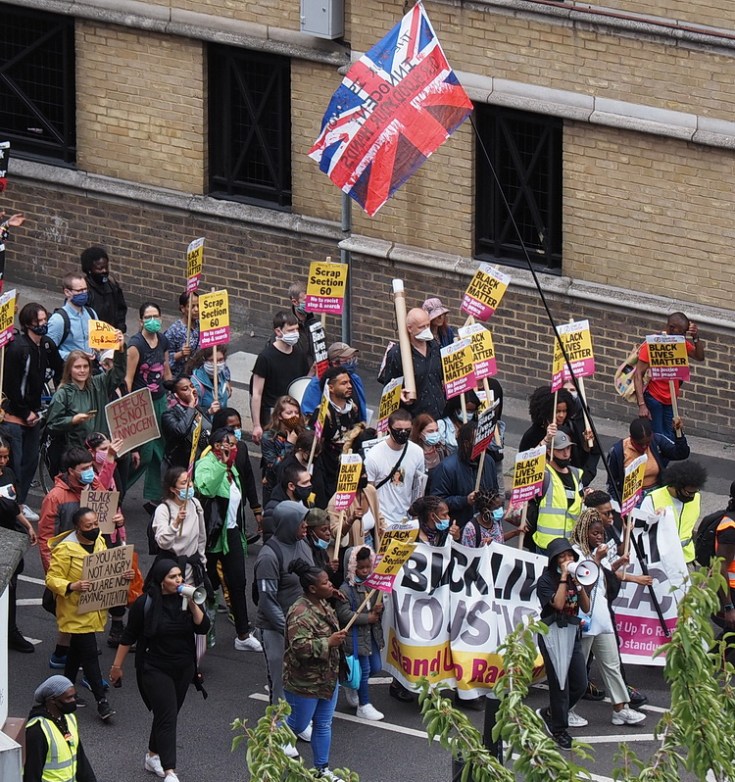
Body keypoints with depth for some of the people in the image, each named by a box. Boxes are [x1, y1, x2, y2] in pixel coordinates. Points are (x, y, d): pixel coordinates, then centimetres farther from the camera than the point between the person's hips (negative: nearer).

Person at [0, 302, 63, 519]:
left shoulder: (47, 346, 3)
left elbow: (59, 371, 16)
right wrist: (25, 413, -11)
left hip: (33, 413, 7)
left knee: (31, 460, 13)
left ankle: (21, 503, 25)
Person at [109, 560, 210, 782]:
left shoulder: (186, 600, -2)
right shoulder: (145, 604, -12)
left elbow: (203, 628, -9)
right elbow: (129, 637, -4)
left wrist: (192, 604, -21)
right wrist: (117, 666, 0)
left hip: (183, 669, 5)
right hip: (155, 669, -5)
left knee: (167, 714, 15)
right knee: (167, 716, -14)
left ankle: (152, 756, 36)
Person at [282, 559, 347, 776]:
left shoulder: (322, 604, 3)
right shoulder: (300, 613, -28)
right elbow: (300, 646, -34)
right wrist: (329, 642, -31)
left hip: (327, 678, 9)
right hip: (305, 683, -9)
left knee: (323, 725, 15)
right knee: (298, 725, 8)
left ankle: (322, 769, 26)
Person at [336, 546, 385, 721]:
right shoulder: (346, 589, -15)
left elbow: (380, 604, 16)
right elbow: (344, 614, -19)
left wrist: (379, 610, -9)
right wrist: (368, 617, -18)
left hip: (372, 634, 7)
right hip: (356, 635, -7)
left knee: (376, 667, 13)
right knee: (364, 669, 0)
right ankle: (364, 706, 13)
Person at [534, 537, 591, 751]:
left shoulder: (574, 578, 11)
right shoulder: (546, 581, -5)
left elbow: (586, 608, 7)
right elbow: (558, 603, -21)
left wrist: (578, 584, -5)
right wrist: (564, 577, -16)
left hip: (573, 632, 6)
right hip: (553, 633, -6)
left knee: (580, 684, 3)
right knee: (559, 683, -5)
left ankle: (549, 714, 23)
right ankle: (559, 730, 7)